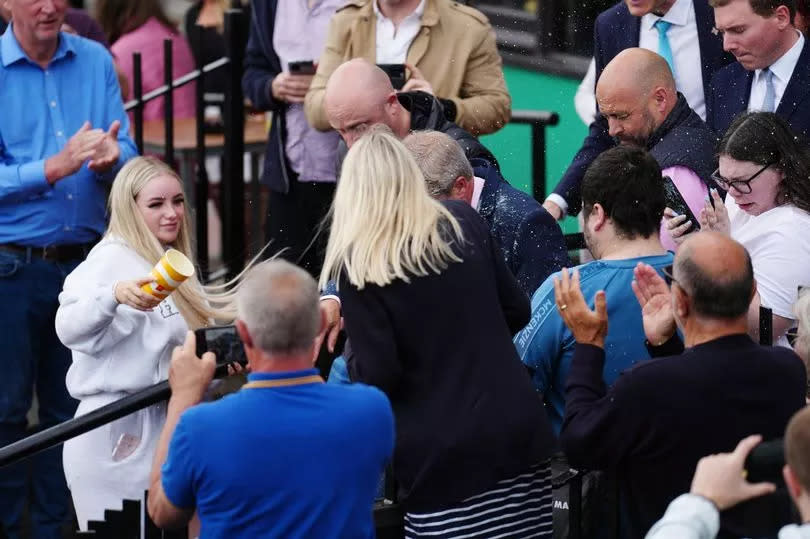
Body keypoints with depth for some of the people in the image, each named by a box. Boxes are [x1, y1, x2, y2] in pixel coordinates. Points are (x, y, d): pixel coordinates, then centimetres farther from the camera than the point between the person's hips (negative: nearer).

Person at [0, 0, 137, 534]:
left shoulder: (96, 62, 3)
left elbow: (127, 153, 2)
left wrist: (110, 158, -20)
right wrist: (55, 168, -23)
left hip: (82, 262, 3)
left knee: (71, 406, 11)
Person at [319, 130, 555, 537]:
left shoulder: (357, 264, -6)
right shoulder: (465, 221, 6)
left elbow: (379, 376, -10)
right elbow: (517, 312, 14)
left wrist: (351, 359, 11)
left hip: (442, 457, -4)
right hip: (516, 430, 4)